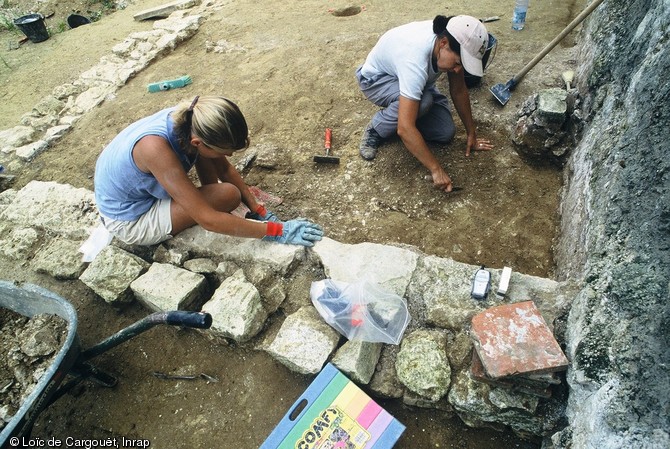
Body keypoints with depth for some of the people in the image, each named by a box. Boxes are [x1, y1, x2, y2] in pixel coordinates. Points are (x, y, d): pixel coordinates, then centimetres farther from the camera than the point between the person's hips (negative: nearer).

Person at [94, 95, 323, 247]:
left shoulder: (191, 122, -20)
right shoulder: (155, 147, -41)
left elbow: (225, 168, -5)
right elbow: (207, 220, -39)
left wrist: (260, 212, -10)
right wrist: (278, 231, -36)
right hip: (129, 221, -7)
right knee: (229, 195, -22)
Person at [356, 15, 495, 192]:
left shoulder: (450, 40, -22)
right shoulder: (416, 59, -43)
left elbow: (459, 91, -7)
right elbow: (405, 129, -48)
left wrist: (471, 134, -2)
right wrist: (436, 169, -43)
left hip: (412, 79, 6)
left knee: (446, 132, -9)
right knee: (422, 102, -38)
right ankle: (376, 130, -10)